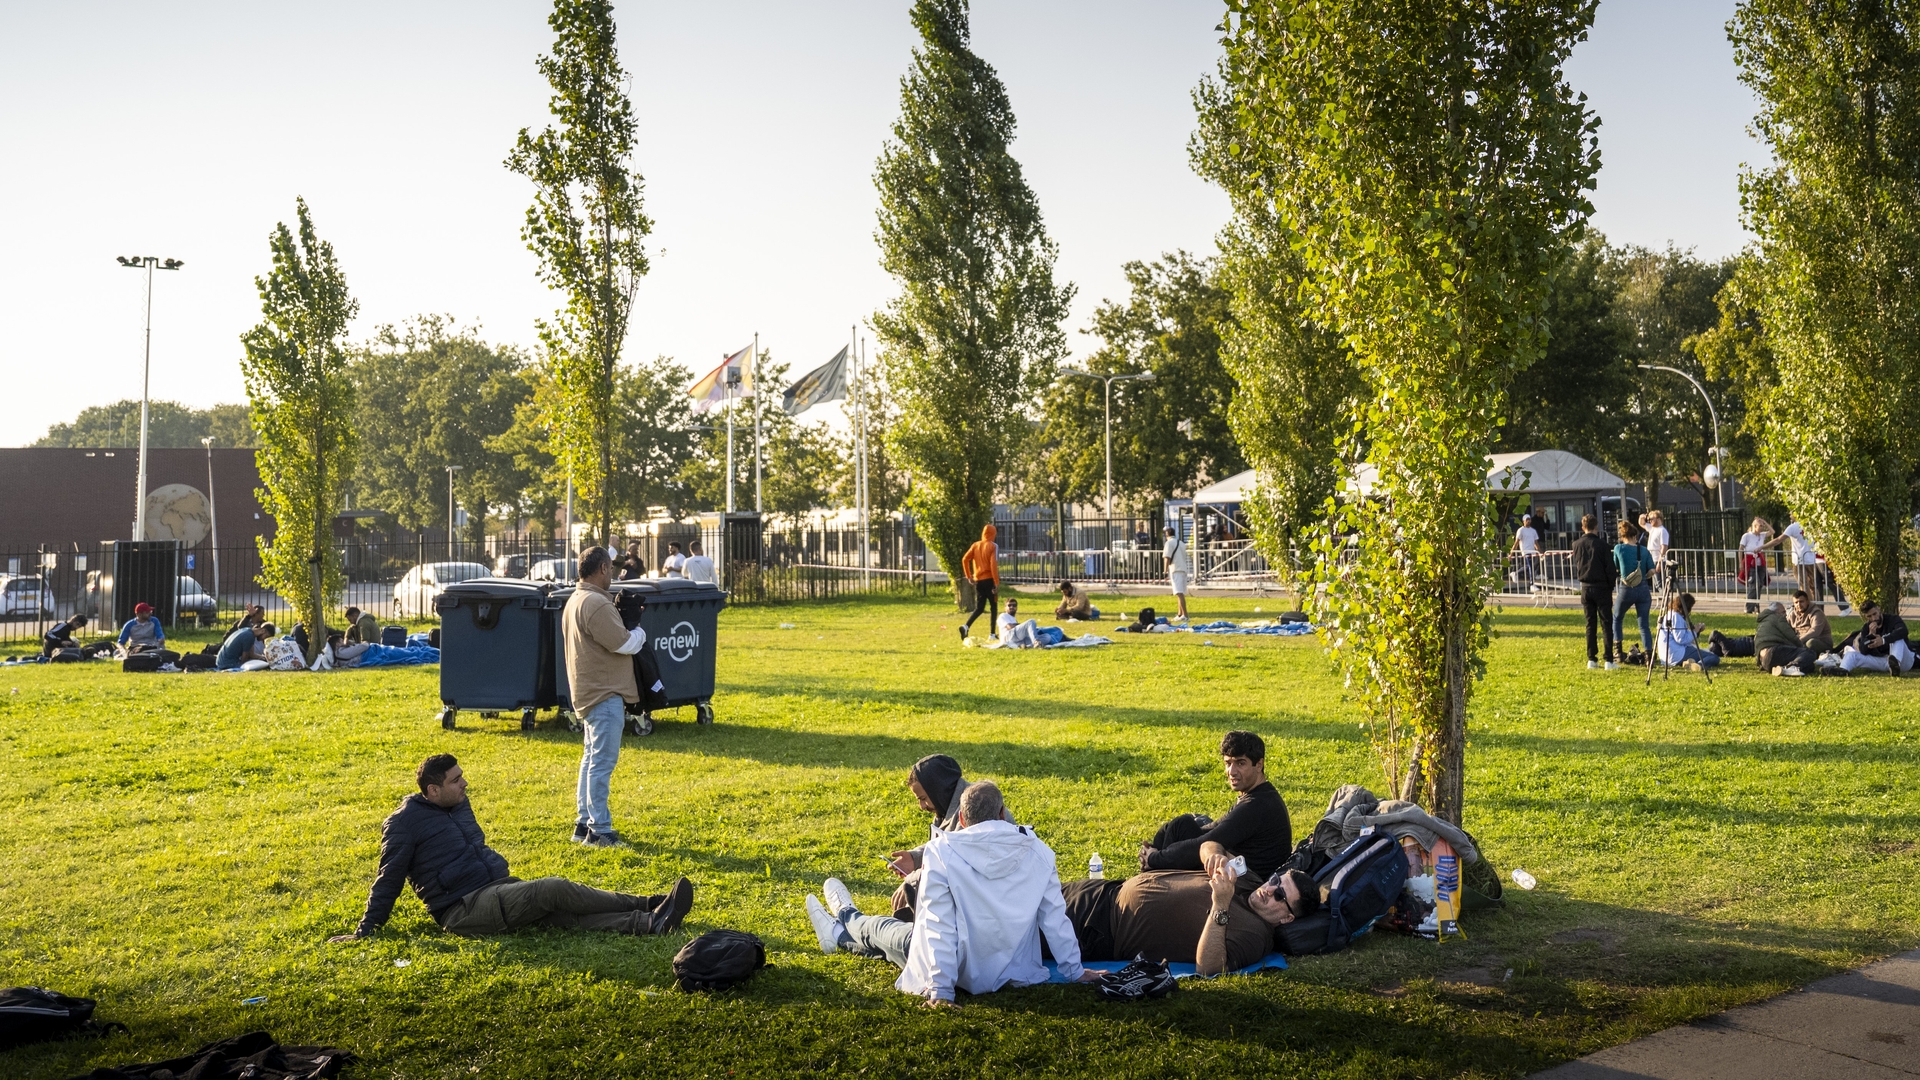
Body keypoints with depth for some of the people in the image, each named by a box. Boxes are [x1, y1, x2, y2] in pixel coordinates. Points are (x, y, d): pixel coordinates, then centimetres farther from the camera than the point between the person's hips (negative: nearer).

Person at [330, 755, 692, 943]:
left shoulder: (459, 805, 17)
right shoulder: (405, 823, -6)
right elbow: (389, 877, -3)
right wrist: (366, 928, -3)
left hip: (497, 890, 8)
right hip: (464, 910, -8)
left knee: (565, 913, -16)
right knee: (555, 889, -24)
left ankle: (648, 923, -33)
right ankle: (648, 905, -23)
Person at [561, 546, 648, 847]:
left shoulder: (575, 600, 13)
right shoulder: (596, 604, -21)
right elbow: (623, 644, -21)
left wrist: (619, 617, 6)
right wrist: (640, 632, -1)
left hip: (589, 692, 11)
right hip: (605, 694, -11)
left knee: (591, 758, 16)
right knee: (603, 761, -7)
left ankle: (584, 823, 23)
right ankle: (599, 831, -3)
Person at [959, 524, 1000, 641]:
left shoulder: (975, 545, 7)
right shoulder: (993, 546, -7)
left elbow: (965, 559, 2)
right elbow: (994, 565, -15)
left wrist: (968, 576, 9)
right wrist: (996, 583, -13)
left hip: (978, 580, 4)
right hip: (989, 580, -4)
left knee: (979, 608, 8)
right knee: (993, 607, 10)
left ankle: (966, 626, -17)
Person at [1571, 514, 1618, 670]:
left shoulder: (1576, 544, 2)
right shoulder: (1601, 543, -10)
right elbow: (1610, 567, -8)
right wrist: (1611, 586, 2)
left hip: (1585, 588, 4)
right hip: (1602, 587, -4)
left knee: (1590, 623, 10)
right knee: (1606, 623, -1)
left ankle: (1591, 659, 9)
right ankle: (1609, 660, -5)